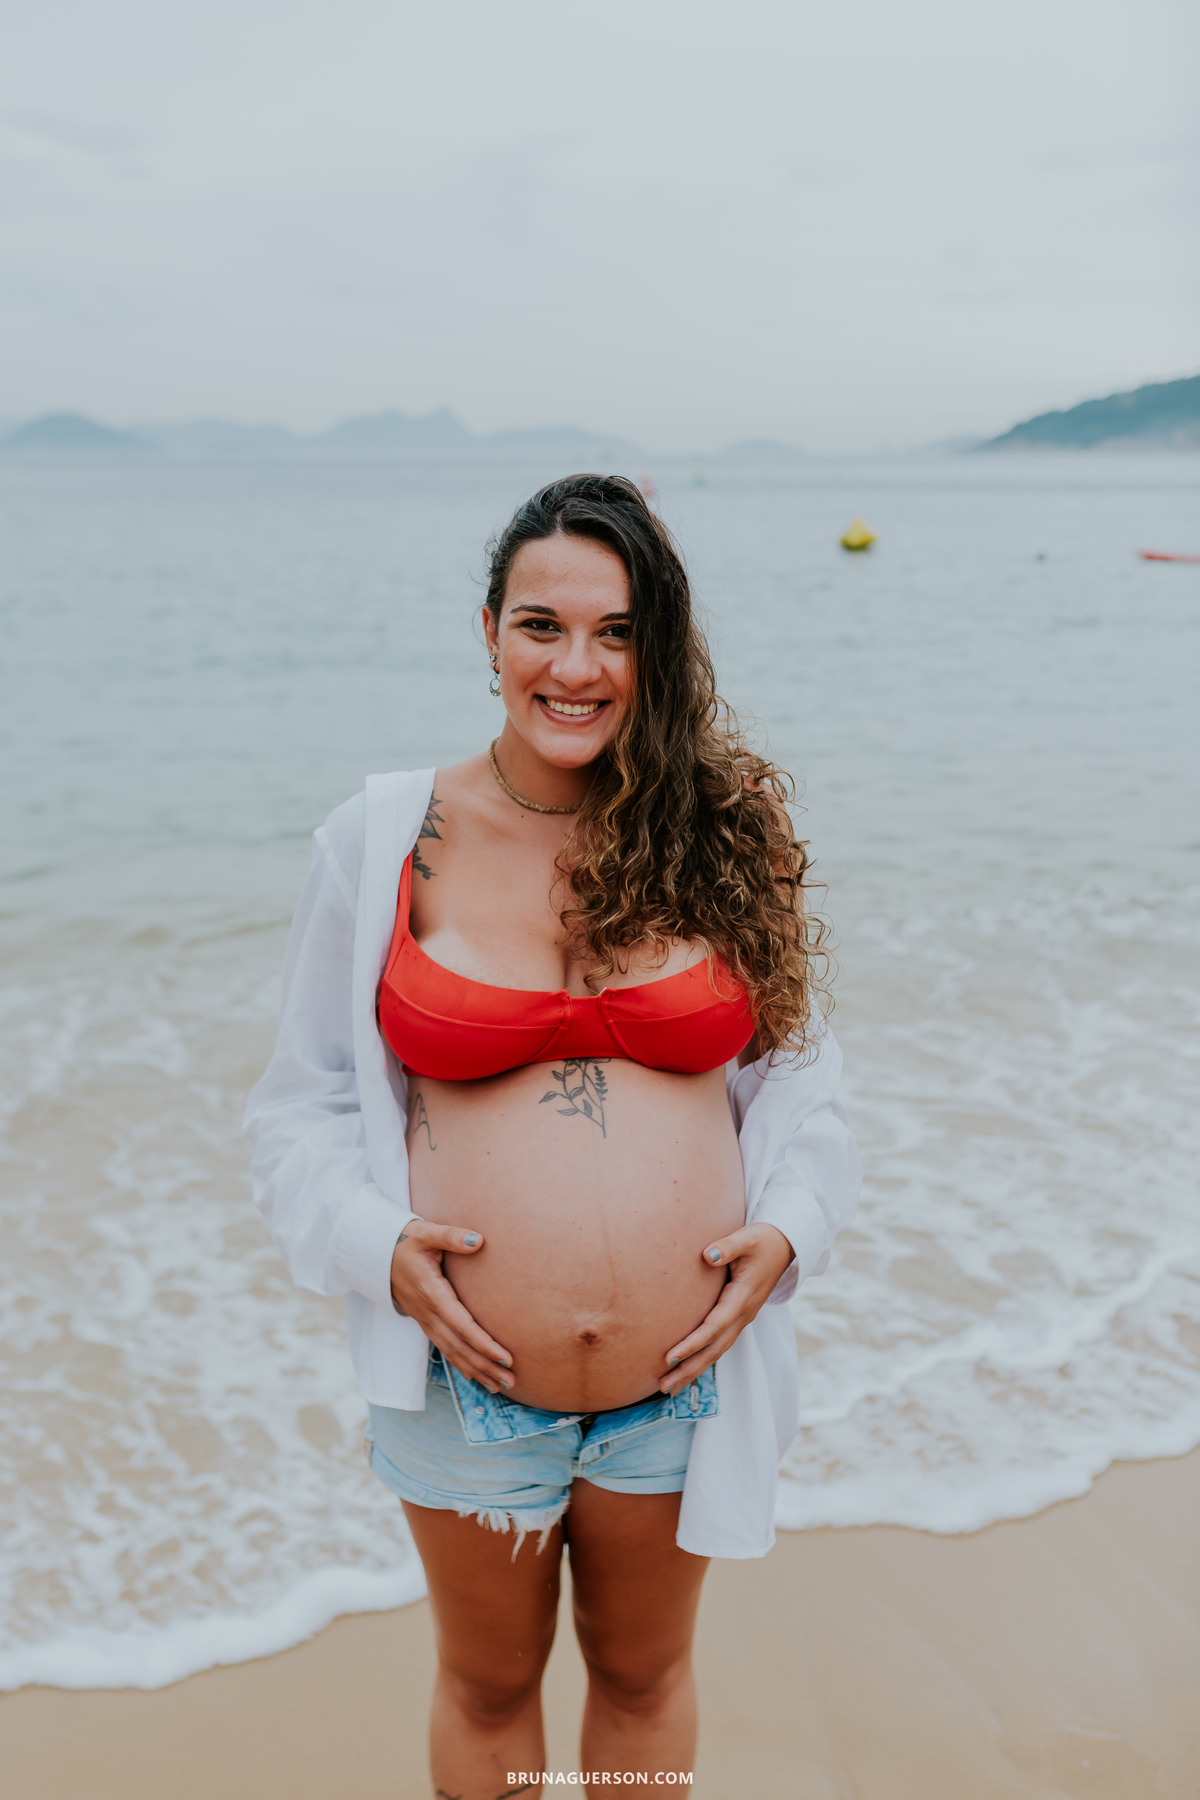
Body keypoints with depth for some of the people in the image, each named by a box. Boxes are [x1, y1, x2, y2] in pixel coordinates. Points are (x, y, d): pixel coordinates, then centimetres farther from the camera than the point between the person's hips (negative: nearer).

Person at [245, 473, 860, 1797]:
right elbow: (305, 1100, 0)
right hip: (467, 1386, 0)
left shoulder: (720, 838, -4)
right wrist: (376, 1244, -15)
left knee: (644, 1673, 26)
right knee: (487, 1687, 24)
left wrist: (786, 1228, -10)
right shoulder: (378, 844, -7)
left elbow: (793, 1068, 6)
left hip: (684, 1379, 1)